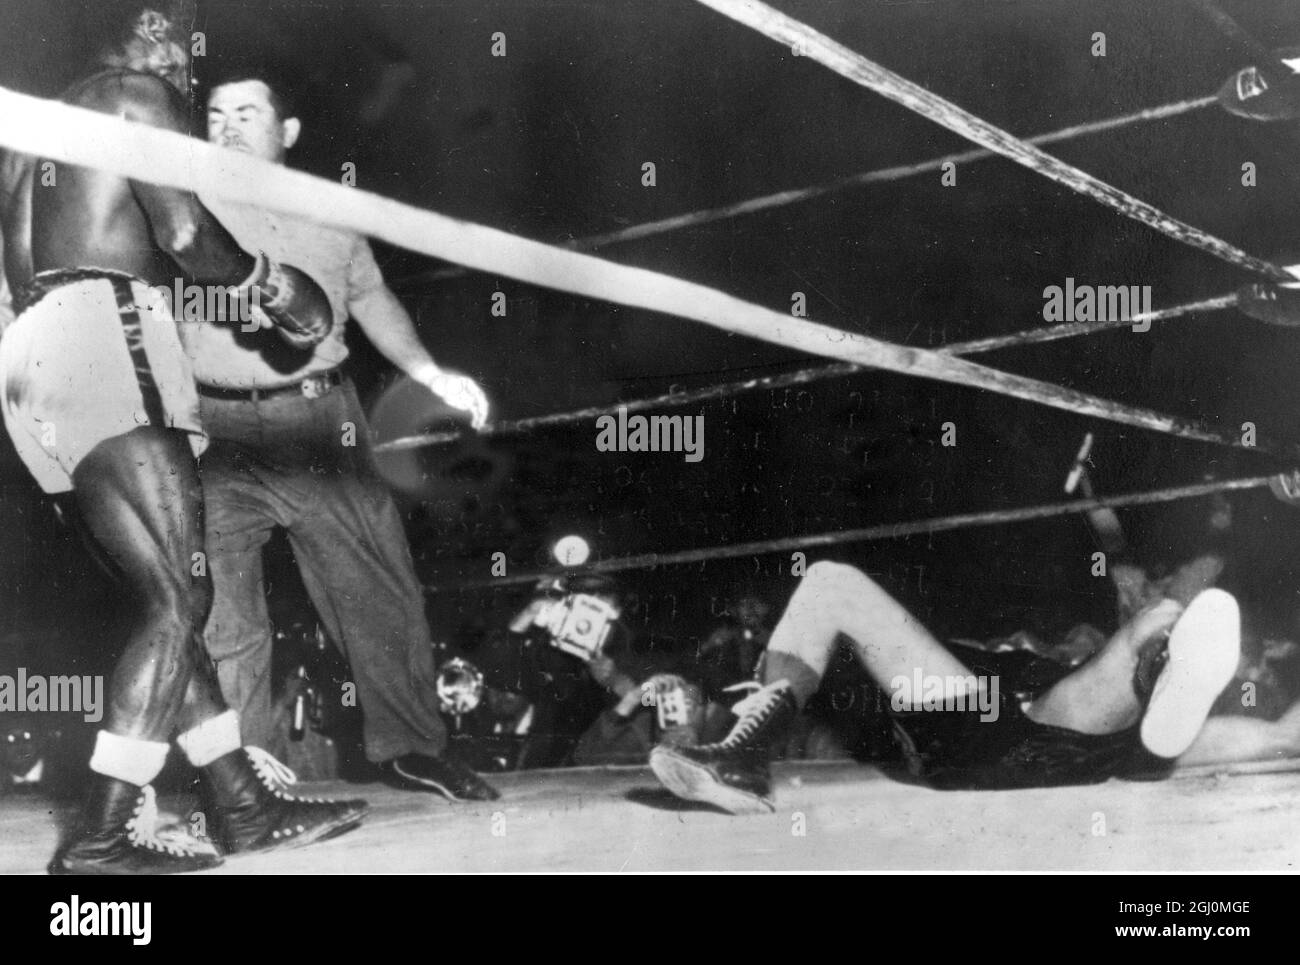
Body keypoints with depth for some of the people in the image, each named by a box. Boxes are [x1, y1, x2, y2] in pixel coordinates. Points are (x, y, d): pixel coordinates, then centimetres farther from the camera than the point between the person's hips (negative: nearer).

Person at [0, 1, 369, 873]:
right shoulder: (140, 95, 2)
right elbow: (186, 234, -11)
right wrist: (266, 279, 7)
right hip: (106, 337, -10)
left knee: (165, 599, 7)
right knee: (181, 598, -13)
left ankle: (243, 801, 9)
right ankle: (106, 832, -18)